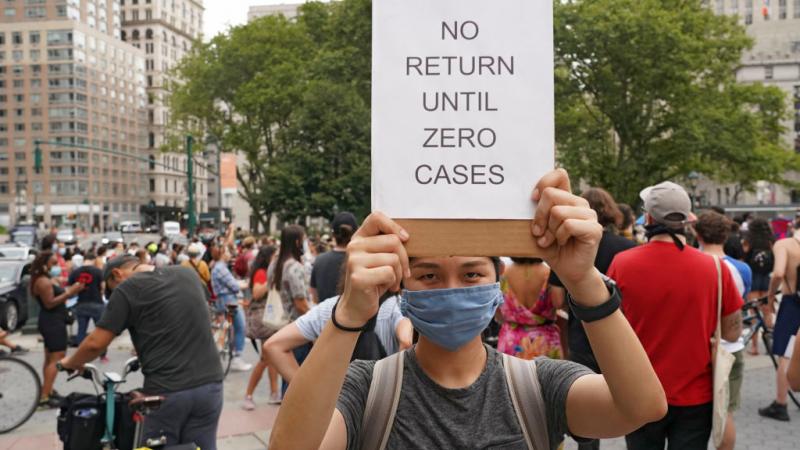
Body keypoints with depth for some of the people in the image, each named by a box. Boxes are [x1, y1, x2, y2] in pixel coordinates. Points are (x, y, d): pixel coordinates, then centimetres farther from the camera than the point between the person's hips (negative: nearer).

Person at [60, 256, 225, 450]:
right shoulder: (187, 273, 12)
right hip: (210, 384, 5)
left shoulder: (127, 288, -4)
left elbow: (95, 344, -4)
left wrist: (71, 363, 17)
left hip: (167, 391, -5)